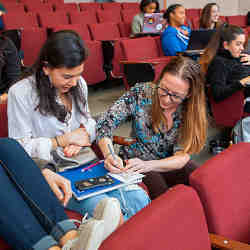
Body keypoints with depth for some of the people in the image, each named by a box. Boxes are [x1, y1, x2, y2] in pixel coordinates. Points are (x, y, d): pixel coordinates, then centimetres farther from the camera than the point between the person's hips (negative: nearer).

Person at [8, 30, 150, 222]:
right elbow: (20, 147, -9)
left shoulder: (78, 84, 6)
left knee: (140, 199, -15)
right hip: (49, 172, -5)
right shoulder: (21, 94, -11)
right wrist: (63, 140, -14)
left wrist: (81, 136, -5)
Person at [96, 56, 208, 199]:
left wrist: (147, 165, -35)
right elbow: (106, 123, -16)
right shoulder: (141, 93, -15)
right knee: (163, 196, -32)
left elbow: (182, 156, -17)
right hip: (134, 163, -2)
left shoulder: (192, 111, -11)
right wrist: (109, 155, -36)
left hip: (169, 165, 2)